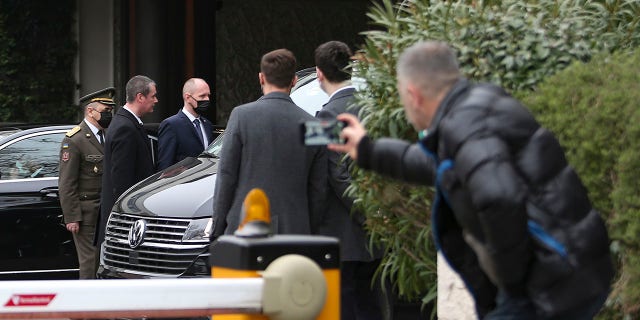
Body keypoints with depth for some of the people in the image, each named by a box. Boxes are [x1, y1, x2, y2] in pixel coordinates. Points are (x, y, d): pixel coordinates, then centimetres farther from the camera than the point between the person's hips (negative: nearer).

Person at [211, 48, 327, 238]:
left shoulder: (241, 115, -3)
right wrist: (309, 231, 17)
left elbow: (226, 176, -2)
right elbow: (318, 189, 8)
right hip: (295, 231, 3)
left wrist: (218, 229, 4)